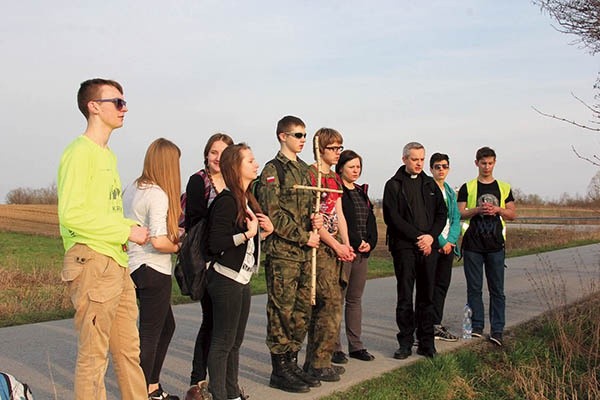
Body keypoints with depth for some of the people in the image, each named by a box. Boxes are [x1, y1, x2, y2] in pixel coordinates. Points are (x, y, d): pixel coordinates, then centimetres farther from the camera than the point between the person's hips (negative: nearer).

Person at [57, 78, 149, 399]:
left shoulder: (108, 155, 18)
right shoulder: (80, 152, -10)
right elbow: (71, 214, -20)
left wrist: (131, 228, 2)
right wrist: (126, 231, -15)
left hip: (117, 262, 9)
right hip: (92, 262, -9)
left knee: (129, 350, 16)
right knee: (93, 356, 0)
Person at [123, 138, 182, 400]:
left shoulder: (131, 189, 9)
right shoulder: (158, 194, -18)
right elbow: (158, 242, -26)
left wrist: (174, 233, 14)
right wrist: (179, 246, -5)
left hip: (134, 267, 9)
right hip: (153, 270, -9)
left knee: (166, 326, 20)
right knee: (150, 334, 1)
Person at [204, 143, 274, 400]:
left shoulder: (246, 200, 13)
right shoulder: (227, 201, -16)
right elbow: (216, 243, -23)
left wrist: (264, 232, 2)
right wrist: (248, 234, -21)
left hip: (241, 279, 9)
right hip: (226, 280, -9)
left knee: (235, 341, 16)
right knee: (223, 342, 0)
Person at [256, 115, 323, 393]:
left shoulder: (304, 170, 17)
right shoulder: (273, 170, -7)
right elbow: (273, 215, -15)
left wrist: (314, 220, 2)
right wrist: (305, 237, -12)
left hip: (304, 252, 8)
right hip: (282, 252, -8)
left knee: (302, 311, 11)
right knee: (282, 312, -2)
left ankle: (291, 362, 23)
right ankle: (280, 370, 8)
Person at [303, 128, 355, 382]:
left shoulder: (335, 178, 17)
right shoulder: (310, 175, -10)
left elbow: (339, 215, 15)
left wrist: (347, 245, 2)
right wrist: (337, 246, -13)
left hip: (335, 246, 8)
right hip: (318, 245, -8)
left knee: (321, 305, 10)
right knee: (332, 302, -11)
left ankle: (313, 360, 17)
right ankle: (319, 363, -2)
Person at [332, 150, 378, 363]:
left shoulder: (361, 192, 18)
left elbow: (371, 220, 15)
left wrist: (370, 243, 0)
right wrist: (356, 242, -15)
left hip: (362, 251, 8)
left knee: (356, 299, 11)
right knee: (337, 298, -3)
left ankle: (356, 345, 17)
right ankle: (334, 348, 3)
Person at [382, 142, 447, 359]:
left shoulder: (430, 184, 16)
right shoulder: (394, 185, 2)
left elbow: (442, 213, 13)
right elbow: (392, 217, -7)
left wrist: (431, 236, -4)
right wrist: (417, 237, -11)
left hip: (429, 246, 4)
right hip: (404, 246, -4)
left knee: (427, 296, 6)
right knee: (405, 297, -1)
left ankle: (426, 343, 13)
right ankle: (405, 343, 6)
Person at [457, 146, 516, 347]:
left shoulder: (504, 187, 12)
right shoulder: (467, 188, 7)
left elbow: (513, 214, 11)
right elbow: (459, 213, 2)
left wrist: (498, 210, -7)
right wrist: (477, 210, -15)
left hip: (495, 245, 1)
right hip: (473, 245, -1)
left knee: (497, 289, 1)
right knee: (474, 288, 3)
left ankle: (497, 330, 5)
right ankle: (477, 327, 11)